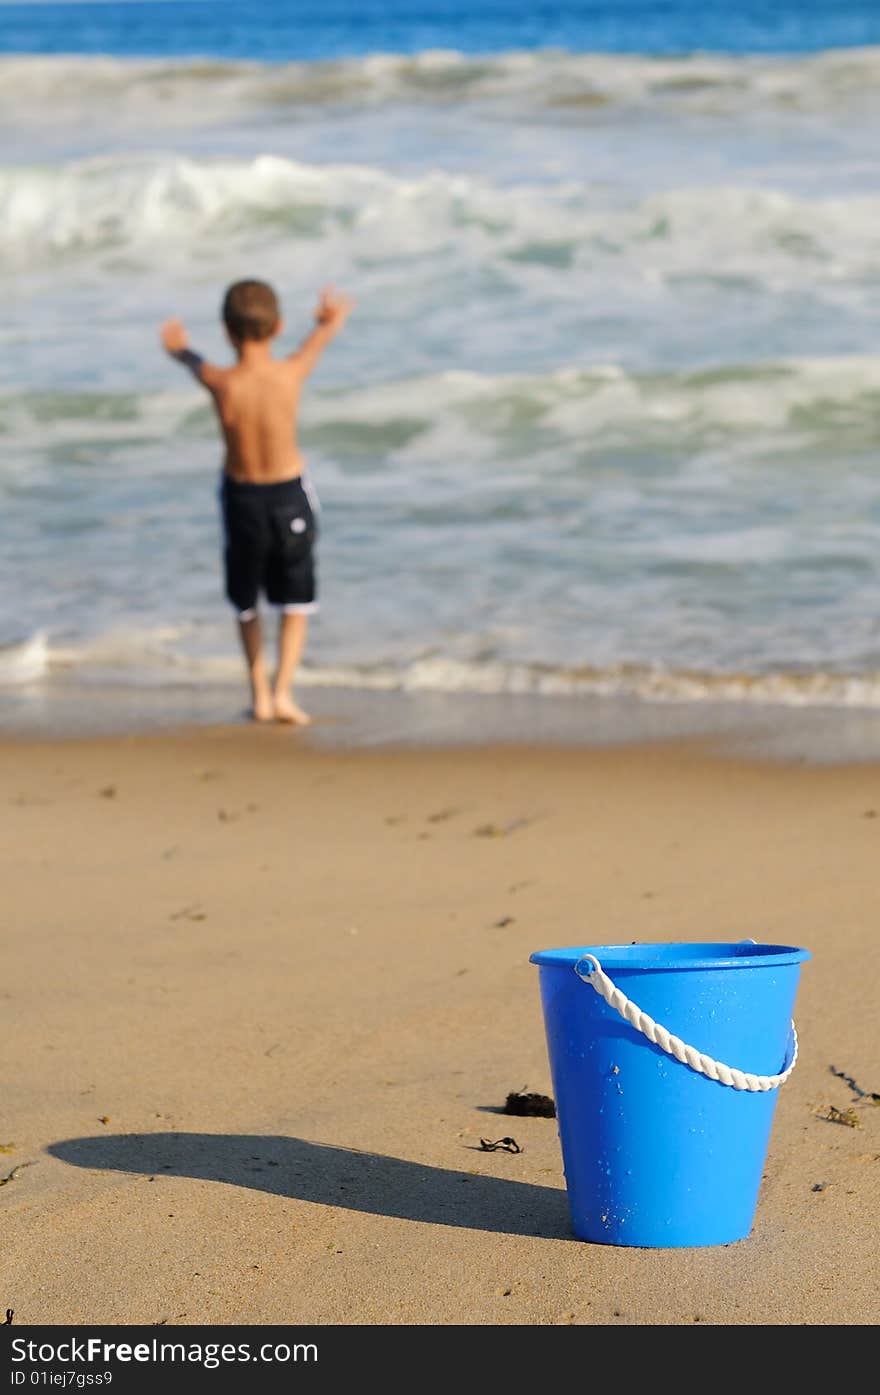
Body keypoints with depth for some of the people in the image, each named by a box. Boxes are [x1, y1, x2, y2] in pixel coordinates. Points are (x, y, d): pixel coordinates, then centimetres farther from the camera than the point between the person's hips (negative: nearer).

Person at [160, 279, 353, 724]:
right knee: (296, 602, 14)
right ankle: (283, 692, 2)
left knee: (246, 603, 20)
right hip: (289, 494, 0)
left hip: (241, 497, 0)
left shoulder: (220, 383, -19)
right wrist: (332, 317, 29)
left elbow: (192, 361, 6)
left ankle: (259, 694, 25)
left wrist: (180, 347, 31)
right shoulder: (291, 374, -17)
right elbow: (322, 335, 6)